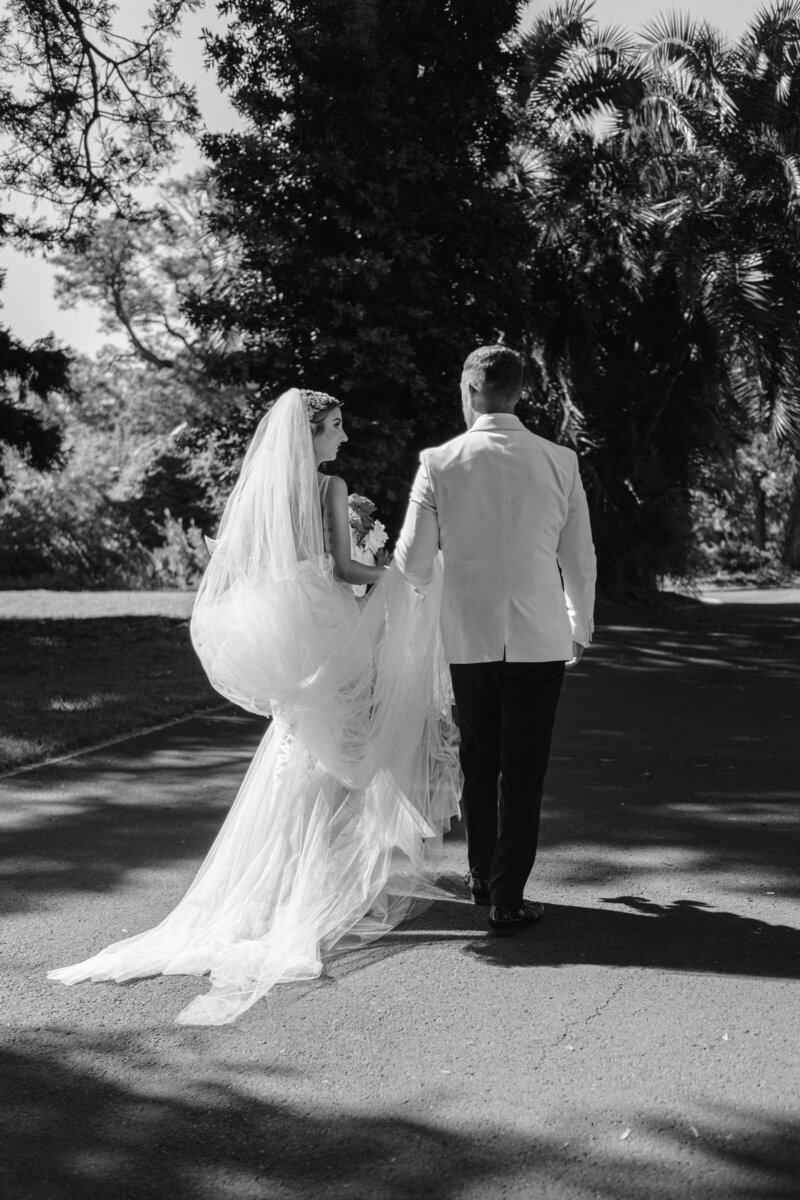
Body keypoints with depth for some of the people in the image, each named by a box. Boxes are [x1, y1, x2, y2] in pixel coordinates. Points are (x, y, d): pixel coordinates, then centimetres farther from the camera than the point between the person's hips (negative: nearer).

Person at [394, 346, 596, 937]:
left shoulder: (439, 463, -6)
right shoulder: (560, 462, -4)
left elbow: (413, 561, -4)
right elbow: (580, 561, 3)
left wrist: (430, 580, 21)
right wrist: (581, 629, 19)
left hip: (468, 638, 1)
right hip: (541, 638, -1)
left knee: (479, 762, 19)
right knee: (524, 771, 6)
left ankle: (482, 876, 34)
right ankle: (508, 899, 8)